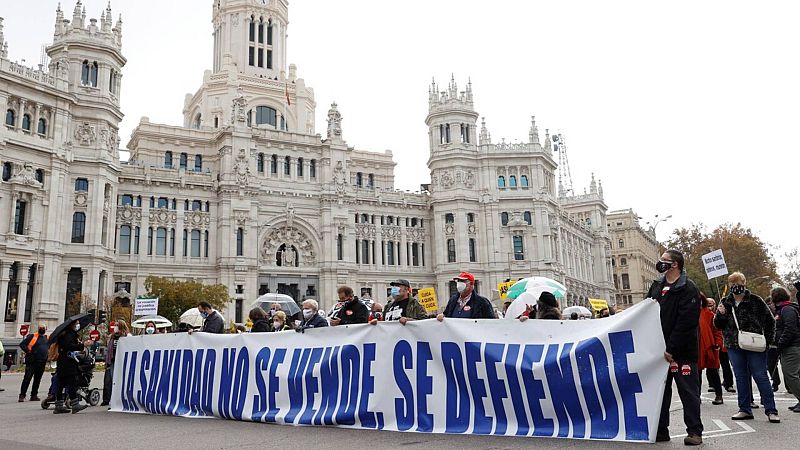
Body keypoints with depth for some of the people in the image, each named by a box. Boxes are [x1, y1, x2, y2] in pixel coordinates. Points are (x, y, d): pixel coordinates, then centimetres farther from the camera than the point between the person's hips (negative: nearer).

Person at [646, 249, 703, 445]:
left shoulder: (688, 288, -11)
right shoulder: (656, 285, 12)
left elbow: (686, 322, -18)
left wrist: (672, 349, -20)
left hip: (682, 350, -7)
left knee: (688, 391, 2)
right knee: (660, 390, 11)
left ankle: (694, 431, 11)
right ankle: (661, 430, 19)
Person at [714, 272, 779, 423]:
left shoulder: (755, 300, -2)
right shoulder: (725, 303, 7)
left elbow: (770, 320, 5)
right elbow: (718, 325, 10)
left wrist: (768, 340, -1)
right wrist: (720, 315, -10)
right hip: (734, 347, 4)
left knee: (761, 376, -1)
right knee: (741, 378, 10)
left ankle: (771, 410, 6)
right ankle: (745, 410, 17)